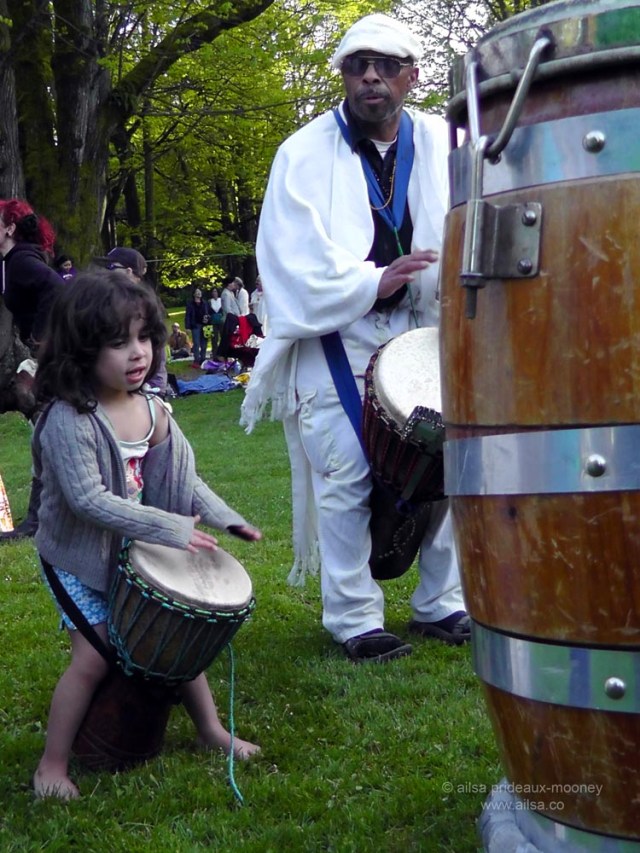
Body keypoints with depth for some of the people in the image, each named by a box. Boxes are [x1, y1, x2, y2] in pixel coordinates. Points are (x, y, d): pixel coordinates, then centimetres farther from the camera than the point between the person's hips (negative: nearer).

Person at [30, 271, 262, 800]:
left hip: (141, 555, 6)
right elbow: (88, 500, -31)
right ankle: (53, 765, 8)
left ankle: (210, 728, 31)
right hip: (84, 559, -6)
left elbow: (184, 479, 7)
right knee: (94, 658, -9)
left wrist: (224, 518, -8)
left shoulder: (153, 410, -2)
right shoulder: (68, 420, -25)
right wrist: (171, 528, -33)